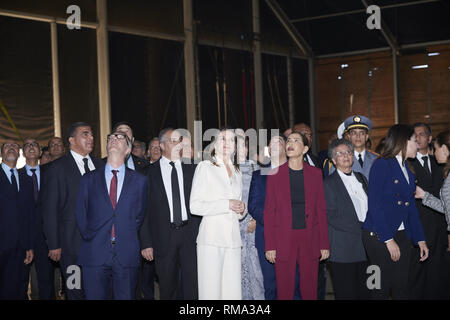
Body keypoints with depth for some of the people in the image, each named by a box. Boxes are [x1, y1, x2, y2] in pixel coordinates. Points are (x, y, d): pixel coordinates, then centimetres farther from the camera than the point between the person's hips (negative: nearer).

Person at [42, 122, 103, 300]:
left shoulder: (99, 165, 12)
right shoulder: (57, 168, -3)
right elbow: (49, 209, -5)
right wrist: (54, 245, -9)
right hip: (72, 243, -4)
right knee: (76, 292, 1)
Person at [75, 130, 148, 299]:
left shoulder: (139, 180, 10)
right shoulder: (89, 179, 11)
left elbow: (140, 214, 12)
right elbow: (80, 214, 11)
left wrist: (128, 235, 3)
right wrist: (90, 237, 2)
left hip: (127, 255, 0)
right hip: (94, 255, 0)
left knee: (125, 297, 3)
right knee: (95, 297, 2)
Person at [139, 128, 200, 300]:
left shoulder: (191, 170, 9)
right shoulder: (150, 172, 2)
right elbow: (144, 210, 1)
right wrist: (146, 243, -5)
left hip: (190, 233, 1)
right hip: (164, 236, -1)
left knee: (193, 285, -1)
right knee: (167, 288, 9)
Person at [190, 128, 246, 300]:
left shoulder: (236, 172, 21)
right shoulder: (205, 167, 3)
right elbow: (195, 206, -6)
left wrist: (241, 209, 7)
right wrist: (227, 204, -10)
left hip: (233, 238, 5)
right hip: (211, 238, -5)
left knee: (233, 290, -2)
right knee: (211, 291, -8)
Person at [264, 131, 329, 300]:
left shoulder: (315, 173, 7)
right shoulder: (275, 174, 3)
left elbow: (321, 210, 7)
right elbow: (269, 212, 2)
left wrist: (324, 243, 2)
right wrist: (269, 245, -4)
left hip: (310, 239, 1)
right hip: (283, 240, -1)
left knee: (310, 291, 5)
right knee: (284, 291, 1)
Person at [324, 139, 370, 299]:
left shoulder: (361, 178, 16)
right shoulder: (328, 183, -5)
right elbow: (331, 217, -12)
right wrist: (361, 227, -15)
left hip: (365, 248, 6)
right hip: (343, 250, -6)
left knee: (365, 292, 9)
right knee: (346, 294, -2)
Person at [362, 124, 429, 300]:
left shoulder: (408, 171, 15)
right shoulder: (382, 165, -9)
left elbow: (411, 207, 18)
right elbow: (375, 205, -15)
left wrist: (420, 240, 11)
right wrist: (388, 240, -17)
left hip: (402, 236, 7)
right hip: (379, 236, -7)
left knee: (401, 288, 7)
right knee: (382, 288, -2)